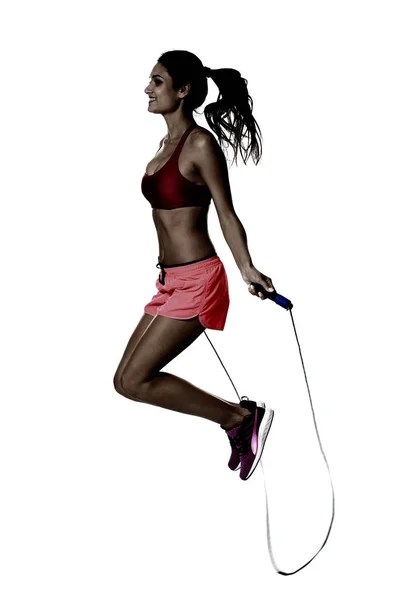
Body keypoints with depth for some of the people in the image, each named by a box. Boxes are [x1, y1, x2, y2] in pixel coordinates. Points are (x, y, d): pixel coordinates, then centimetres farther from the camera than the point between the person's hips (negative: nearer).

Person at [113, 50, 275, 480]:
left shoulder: (200, 144, -12)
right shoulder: (167, 143, 12)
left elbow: (225, 213, -14)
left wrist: (247, 269, -24)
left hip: (197, 280, -9)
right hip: (171, 282, 9)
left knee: (134, 382, -11)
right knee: (127, 380, 8)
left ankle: (241, 417, 0)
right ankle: (238, 419, 16)